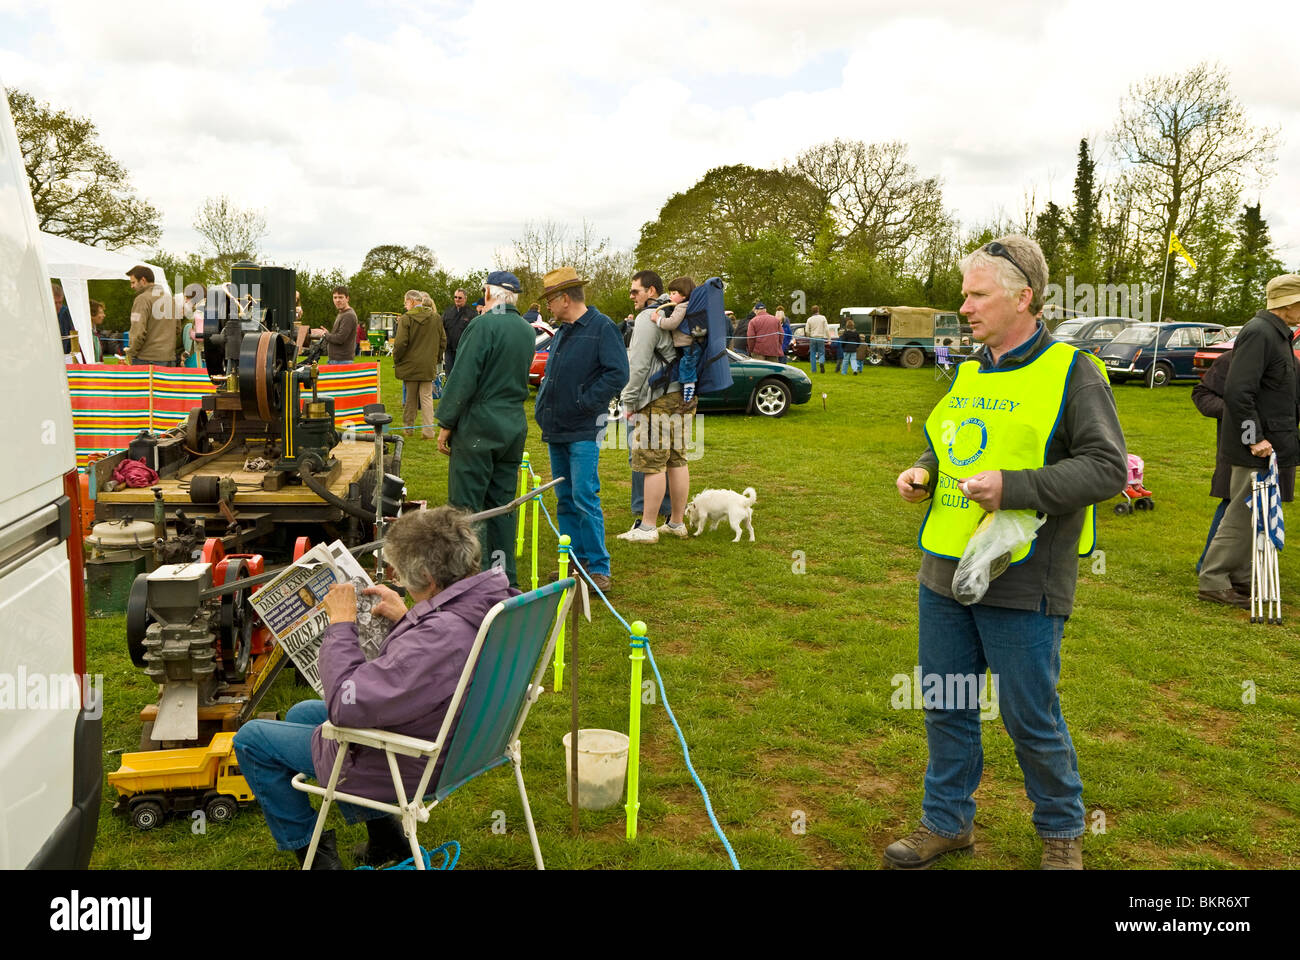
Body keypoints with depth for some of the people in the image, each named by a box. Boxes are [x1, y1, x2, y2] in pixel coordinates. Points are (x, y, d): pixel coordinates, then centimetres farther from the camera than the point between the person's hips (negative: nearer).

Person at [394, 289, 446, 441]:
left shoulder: (406, 319, -11)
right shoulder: (436, 318, 3)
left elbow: (400, 343, -14)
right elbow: (443, 341, 8)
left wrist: (396, 360, 1)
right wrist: (437, 358, 19)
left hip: (410, 365, -3)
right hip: (429, 366, 3)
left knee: (410, 398, 10)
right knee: (427, 397, 3)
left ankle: (408, 426, 21)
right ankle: (428, 430, -5)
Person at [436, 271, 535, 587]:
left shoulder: (483, 326, -13)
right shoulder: (526, 331, 10)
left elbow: (463, 379, -15)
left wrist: (445, 424, -9)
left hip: (478, 427, -7)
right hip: (514, 427, 7)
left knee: (466, 504, 0)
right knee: (502, 504, 13)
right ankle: (503, 577, 18)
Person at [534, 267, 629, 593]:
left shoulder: (602, 327, -10)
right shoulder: (562, 331, 16)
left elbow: (617, 374, -18)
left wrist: (584, 404, -17)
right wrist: (543, 404, 11)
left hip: (583, 431, -9)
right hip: (556, 430, 9)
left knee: (585, 498, -11)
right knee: (565, 499, 12)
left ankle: (599, 568, -2)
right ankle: (577, 560, 22)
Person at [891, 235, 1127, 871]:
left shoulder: (1071, 372, -8)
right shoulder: (970, 373, 13)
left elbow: (1107, 469, -15)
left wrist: (1013, 486, -24)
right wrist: (924, 473, 5)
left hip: (1020, 584, -6)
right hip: (944, 575, 7)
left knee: (1031, 719, 6)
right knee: (946, 706, 15)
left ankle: (1061, 831, 30)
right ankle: (947, 821, 32)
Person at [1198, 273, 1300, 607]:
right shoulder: (1259, 333, -17)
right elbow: (1237, 392, -25)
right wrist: (1254, 438, -24)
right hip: (1257, 450, -10)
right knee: (1242, 516, -4)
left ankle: (1240, 574, 27)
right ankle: (1212, 582, 4)